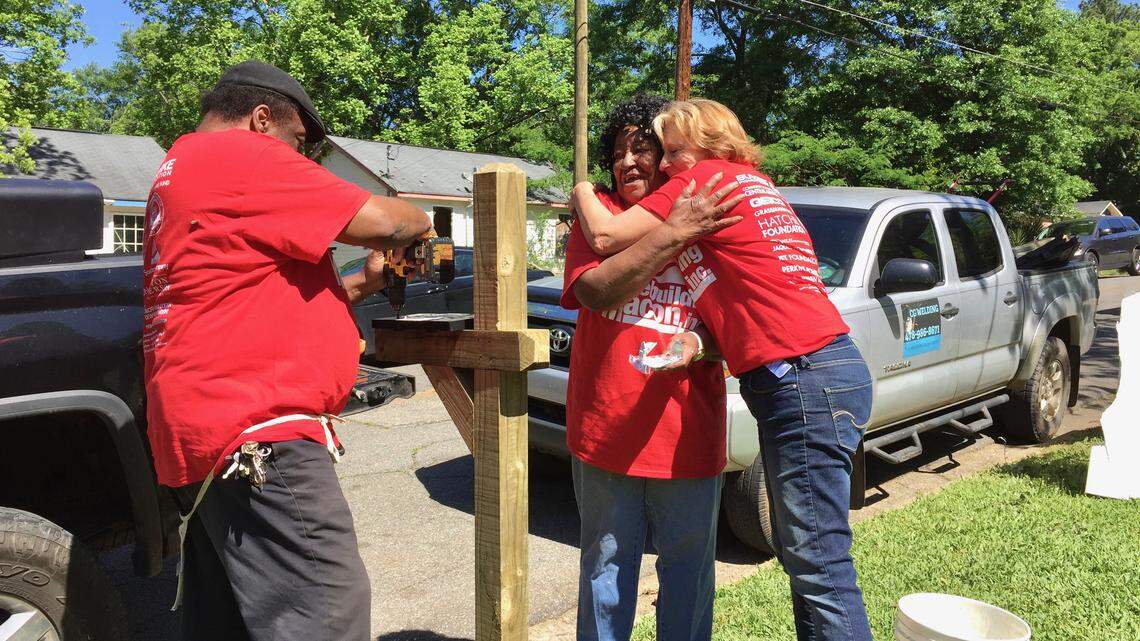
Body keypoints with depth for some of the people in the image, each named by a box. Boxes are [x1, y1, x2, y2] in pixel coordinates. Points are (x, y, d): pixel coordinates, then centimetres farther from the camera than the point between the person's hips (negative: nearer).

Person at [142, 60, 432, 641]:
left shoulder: (181, 171, 25)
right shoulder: (238, 154, -7)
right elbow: (382, 222, -11)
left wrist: (365, 283, 18)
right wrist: (419, 223, 11)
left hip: (207, 426, 11)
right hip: (253, 429, -11)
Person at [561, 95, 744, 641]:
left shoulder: (712, 219, 4)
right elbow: (594, 291, -15)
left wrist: (697, 342, -19)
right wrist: (673, 233, -20)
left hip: (687, 433, 1)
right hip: (606, 428, 0)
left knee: (689, 572, 12)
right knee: (607, 566, 13)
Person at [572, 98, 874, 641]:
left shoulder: (709, 176, -4)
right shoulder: (755, 184, 23)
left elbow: (606, 236, -4)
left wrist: (582, 192, 14)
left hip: (804, 381, -10)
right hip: (823, 373, 10)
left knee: (820, 565, -6)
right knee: (799, 552, 19)